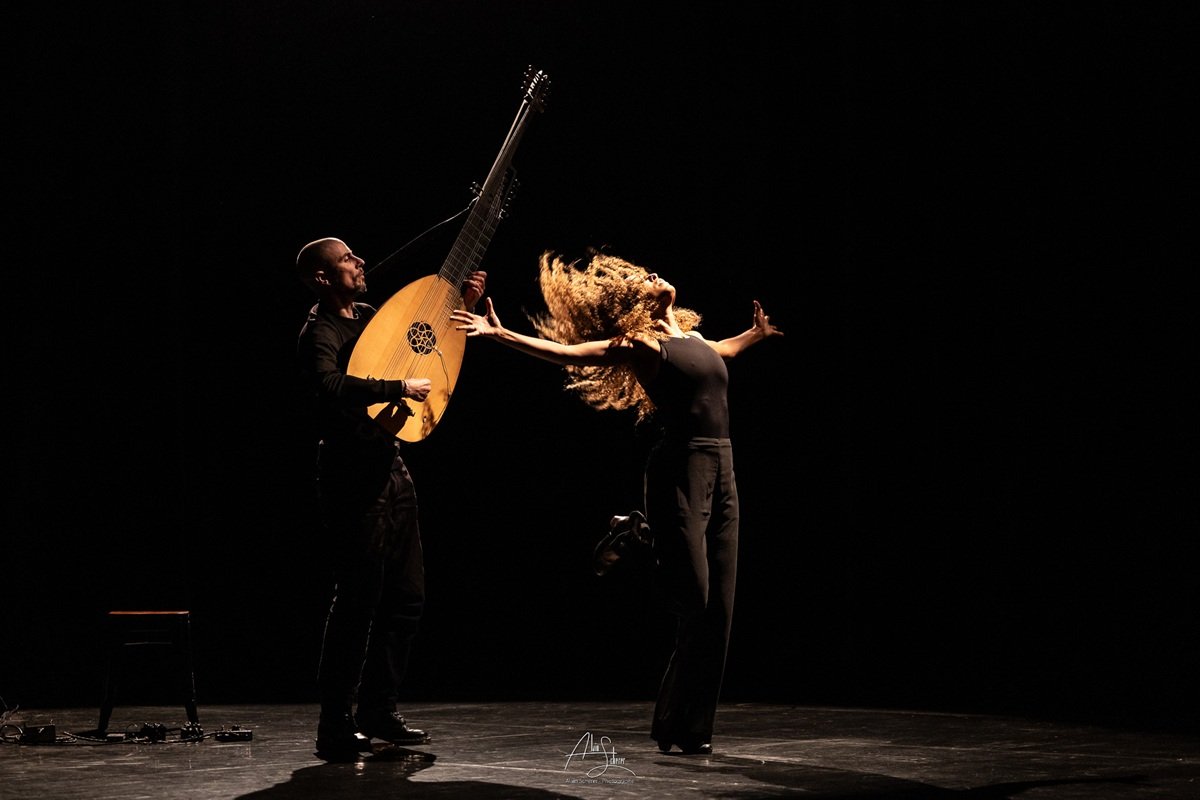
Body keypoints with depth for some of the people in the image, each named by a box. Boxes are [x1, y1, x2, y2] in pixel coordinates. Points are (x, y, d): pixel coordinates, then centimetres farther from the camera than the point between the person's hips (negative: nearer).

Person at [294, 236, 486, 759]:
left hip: (391, 470, 9)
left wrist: (463, 306, 15)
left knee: (406, 597, 11)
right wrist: (399, 388, -31)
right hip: (353, 478, -9)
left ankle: (379, 712, 21)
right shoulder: (320, 332, -13)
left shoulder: (370, 317, 13)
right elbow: (331, 386, -35)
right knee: (358, 600, -7)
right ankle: (335, 725, 0)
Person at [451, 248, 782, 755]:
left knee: (718, 608, 5)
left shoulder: (690, 337, 18)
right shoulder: (638, 343, -3)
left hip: (721, 472, 7)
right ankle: (674, 725, 5)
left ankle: (693, 727, 12)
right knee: (693, 604, -8)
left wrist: (755, 333, 56)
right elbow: (566, 353, -11)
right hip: (680, 471, -7)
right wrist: (500, 335, -21)